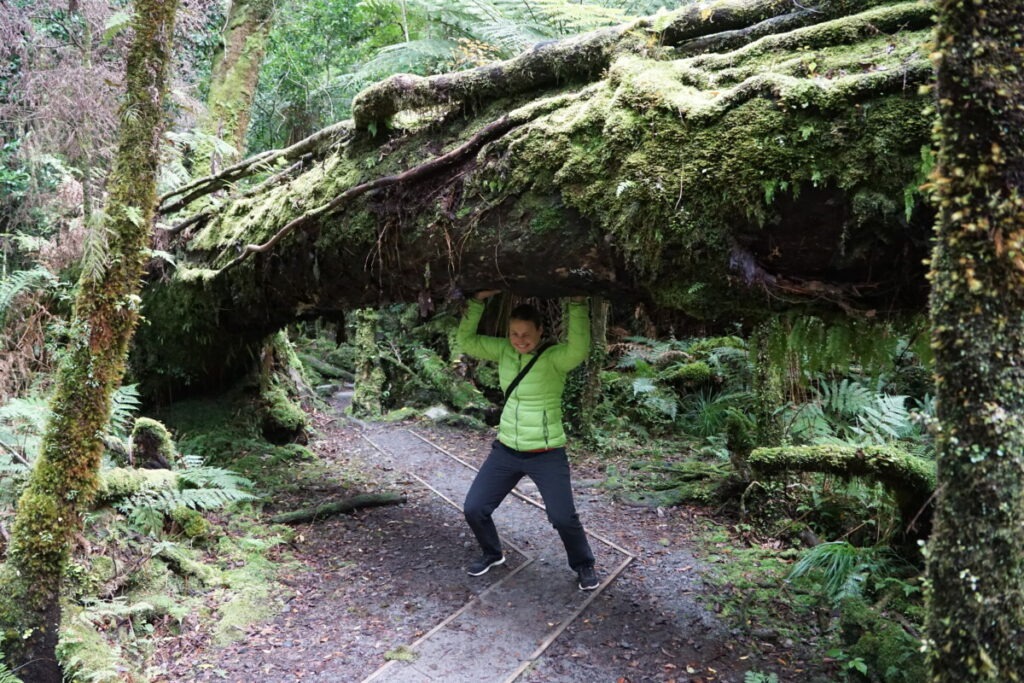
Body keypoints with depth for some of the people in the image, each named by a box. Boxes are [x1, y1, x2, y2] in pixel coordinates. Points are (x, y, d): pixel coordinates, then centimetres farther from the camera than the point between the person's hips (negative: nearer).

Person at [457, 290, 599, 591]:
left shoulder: (555, 358, -18)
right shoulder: (504, 350, -2)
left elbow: (579, 348, -38)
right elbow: (467, 341, -3)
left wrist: (577, 304, -42)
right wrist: (478, 300, -13)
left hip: (547, 455, -5)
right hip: (506, 450, 5)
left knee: (563, 518, -3)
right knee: (474, 509, 6)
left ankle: (583, 565, 27)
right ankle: (492, 554, 35)